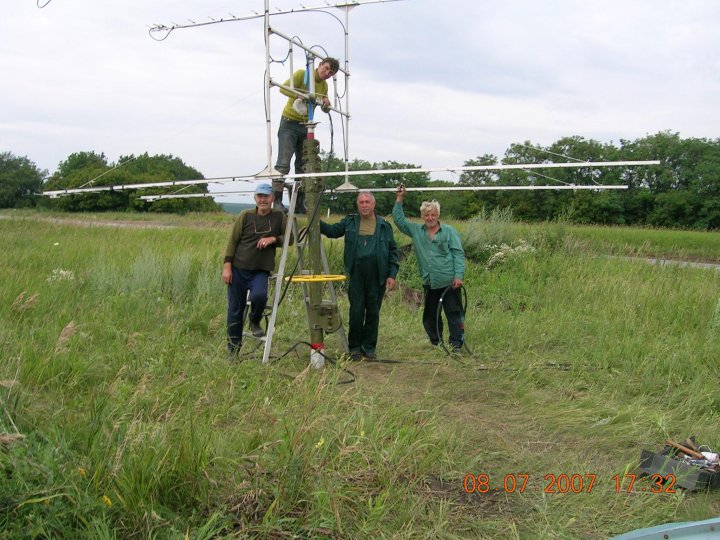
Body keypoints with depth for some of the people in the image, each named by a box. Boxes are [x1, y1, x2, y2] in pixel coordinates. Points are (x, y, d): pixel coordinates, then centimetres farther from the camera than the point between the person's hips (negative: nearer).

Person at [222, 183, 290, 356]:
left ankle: (255, 321, 4)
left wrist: (273, 239, -13)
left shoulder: (279, 216, 2)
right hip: (238, 269, 0)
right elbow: (233, 241, 2)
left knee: (259, 295, -29)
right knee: (235, 310, 4)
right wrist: (227, 266, -4)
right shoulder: (245, 216, 0)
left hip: (261, 270, 0)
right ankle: (233, 349, 19)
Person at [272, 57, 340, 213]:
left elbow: (325, 110, 13)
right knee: (283, 163, -14)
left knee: (303, 165, 5)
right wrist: (300, 95, -34)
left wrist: (326, 104, -10)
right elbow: (283, 88, -19)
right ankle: (276, 201, -15)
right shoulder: (301, 74, -9)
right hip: (289, 122, -7)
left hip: (306, 126, 7)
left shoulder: (324, 85, 10)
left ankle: (300, 204, 9)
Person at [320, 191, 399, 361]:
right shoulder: (350, 222, 11)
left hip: (377, 276, 0)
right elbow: (333, 231, 5)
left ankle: (369, 347, 18)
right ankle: (355, 347, 12)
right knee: (356, 312, 0)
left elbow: (392, 251, 7)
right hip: (356, 275, 0)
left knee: (373, 312, 6)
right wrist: (318, 222, -15)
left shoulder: (384, 226, 8)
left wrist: (392, 275, -1)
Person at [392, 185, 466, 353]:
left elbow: (458, 254, -4)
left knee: (453, 312, -3)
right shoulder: (416, 231, 11)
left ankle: (456, 344, 2)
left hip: (449, 282, -4)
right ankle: (436, 342, 23)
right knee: (430, 315, 11)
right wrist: (399, 199, 4)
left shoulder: (449, 231, 1)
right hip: (429, 283, 4)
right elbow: (399, 219, 11)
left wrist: (458, 276, -12)